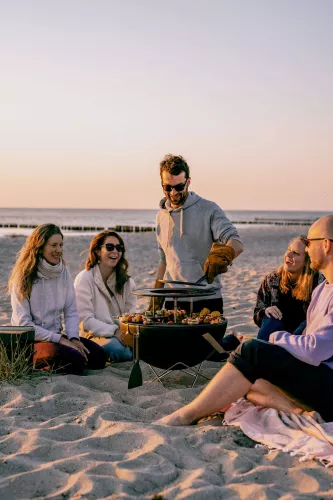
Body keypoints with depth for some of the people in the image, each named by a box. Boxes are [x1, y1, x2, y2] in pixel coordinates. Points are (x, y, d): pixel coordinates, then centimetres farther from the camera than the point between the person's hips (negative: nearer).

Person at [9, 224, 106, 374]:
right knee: (74, 360, -31)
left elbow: (71, 311, 8)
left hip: (57, 335, 7)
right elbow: (23, 324, -13)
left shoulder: (63, 272, 7)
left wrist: (73, 338, -11)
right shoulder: (23, 277, -10)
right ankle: (35, 366, -5)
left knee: (98, 356, -16)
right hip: (30, 340, -7)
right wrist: (60, 339, -17)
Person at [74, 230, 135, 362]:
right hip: (94, 335, -5)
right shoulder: (85, 278, -5)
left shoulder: (126, 281, 13)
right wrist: (114, 331, -23)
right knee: (118, 348, -36)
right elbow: (85, 320, -11)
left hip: (121, 333, 5)